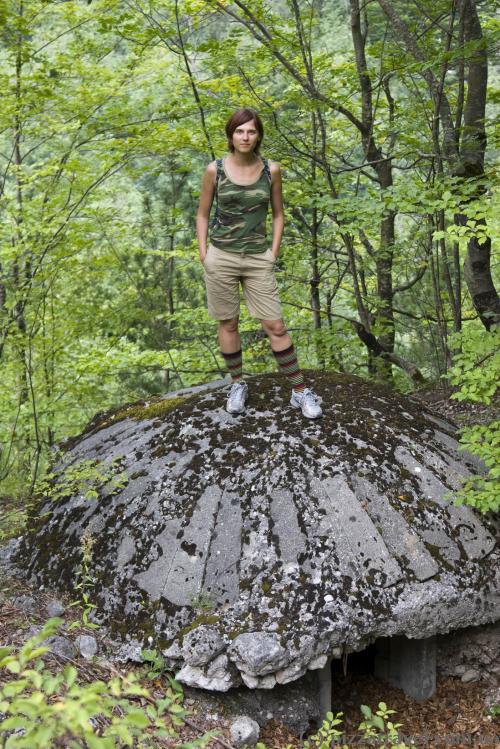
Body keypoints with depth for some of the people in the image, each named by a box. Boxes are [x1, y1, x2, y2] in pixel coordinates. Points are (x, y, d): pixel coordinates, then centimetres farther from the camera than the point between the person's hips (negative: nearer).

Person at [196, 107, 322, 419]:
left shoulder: (271, 170, -1)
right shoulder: (215, 170, -4)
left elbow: (278, 214, 8)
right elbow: (203, 214, 5)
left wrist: (273, 254, 0)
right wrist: (204, 254, -2)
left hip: (258, 259, 0)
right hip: (221, 257, 0)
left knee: (276, 326, -1)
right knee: (228, 324, 7)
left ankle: (301, 391, 8)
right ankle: (238, 384, 26)